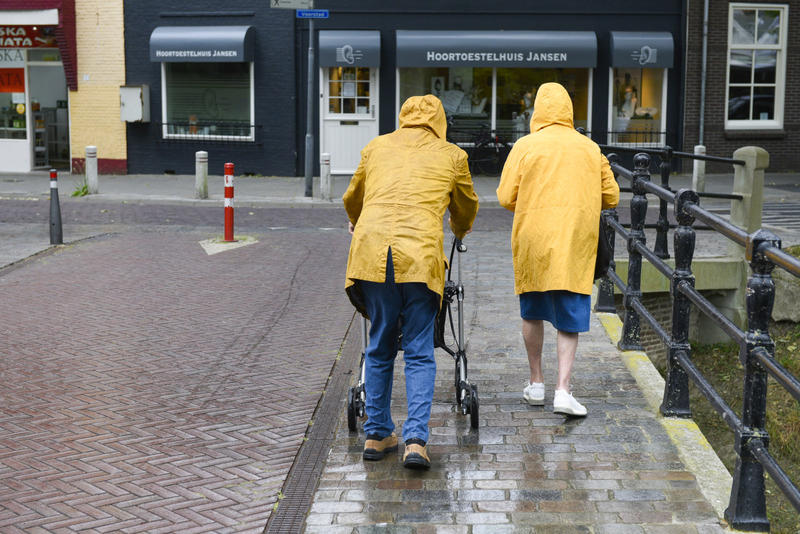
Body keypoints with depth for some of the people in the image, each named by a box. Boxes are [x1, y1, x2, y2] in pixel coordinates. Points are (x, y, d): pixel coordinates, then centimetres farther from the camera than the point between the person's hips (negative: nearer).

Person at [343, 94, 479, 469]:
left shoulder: (376, 147, 21)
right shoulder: (451, 155, 16)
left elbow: (352, 198, 35)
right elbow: (467, 206, 31)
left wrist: (357, 225, 57)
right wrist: (460, 230, 54)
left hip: (371, 251, 2)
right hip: (421, 255, -2)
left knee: (379, 349, 15)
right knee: (419, 353, 6)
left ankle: (376, 435, 21)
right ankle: (416, 440, -2)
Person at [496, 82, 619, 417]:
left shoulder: (526, 146, -2)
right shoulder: (590, 148, 5)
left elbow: (506, 198, -3)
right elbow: (611, 197, 8)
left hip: (533, 241, 0)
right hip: (576, 245, 1)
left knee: (532, 314, 17)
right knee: (569, 320, 3)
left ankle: (536, 384, 25)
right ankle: (562, 390, -9)